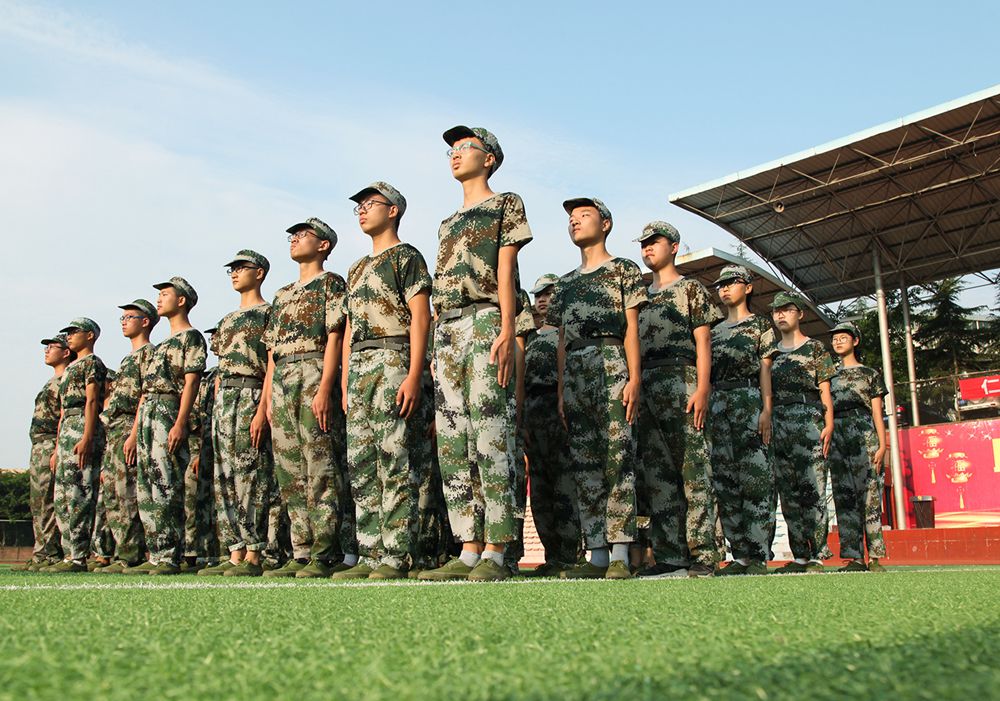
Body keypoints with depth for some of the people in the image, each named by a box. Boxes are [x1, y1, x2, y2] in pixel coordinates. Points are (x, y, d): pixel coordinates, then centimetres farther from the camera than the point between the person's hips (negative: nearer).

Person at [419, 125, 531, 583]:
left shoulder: (506, 204, 10)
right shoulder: (448, 224, 29)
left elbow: (505, 269, -3)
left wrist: (507, 330, -15)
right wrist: (438, 350, 14)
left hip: (485, 320, -7)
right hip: (446, 329, 8)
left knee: (490, 436, -13)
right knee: (452, 444, 1)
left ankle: (495, 554, -12)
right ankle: (469, 551, 3)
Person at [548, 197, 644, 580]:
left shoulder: (623, 269, 11)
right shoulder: (565, 283, 25)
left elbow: (631, 327, 1)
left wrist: (634, 378, -11)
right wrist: (561, 392, 11)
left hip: (612, 365, -6)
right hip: (574, 372, 6)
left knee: (617, 459, -12)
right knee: (585, 466, 1)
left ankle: (620, 554, -13)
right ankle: (597, 554, 3)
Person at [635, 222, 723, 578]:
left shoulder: (691, 288, 9)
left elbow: (703, 340, -1)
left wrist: (702, 389, -14)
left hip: (682, 382, -6)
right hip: (646, 388, 6)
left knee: (694, 470, -9)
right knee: (656, 475, 2)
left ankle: (704, 554, -9)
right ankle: (669, 555, 4)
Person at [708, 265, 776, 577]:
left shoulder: (760, 324, 11)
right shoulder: (714, 330, 24)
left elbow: (765, 369, 2)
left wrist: (766, 410, -10)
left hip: (748, 399, -5)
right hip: (717, 405, 5)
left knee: (754, 479, -12)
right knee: (724, 482, 1)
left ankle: (759, 557, -12)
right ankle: (740, 556, 4)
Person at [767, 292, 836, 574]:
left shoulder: (815, 348, 11)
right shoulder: (771, 353, 22)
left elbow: (824, 391, 4)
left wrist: (829, 424, -9)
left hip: (809, 424, -5)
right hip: (778, 427, 5)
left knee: (812, 492, -11)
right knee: (788, 495, 3)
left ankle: (817, 557, -11)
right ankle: (799, 556, 6)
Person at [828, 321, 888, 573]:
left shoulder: (870, 374, 14)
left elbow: (877, 413, 8)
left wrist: (882, 445, -4)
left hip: (863, 433, -3)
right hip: (836, 436, 3)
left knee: (869, 495, -9)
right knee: (844, 496, -4)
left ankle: (874, 557, -10)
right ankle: (854, 557, -5)